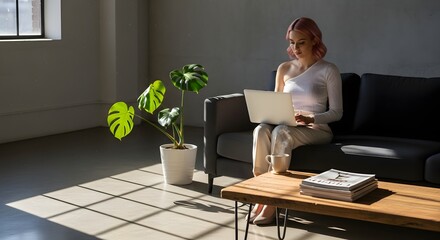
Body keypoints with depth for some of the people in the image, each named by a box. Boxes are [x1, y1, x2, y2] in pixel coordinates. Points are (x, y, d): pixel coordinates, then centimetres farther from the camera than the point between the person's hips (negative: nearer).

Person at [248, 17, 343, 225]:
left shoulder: (328, 70, -3)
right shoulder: (284, 69, 10)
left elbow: (336, 112, -5)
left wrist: (310, 118, -22)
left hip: (316, 129, -4)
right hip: (286, 126, 4)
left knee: (281, 132, -36)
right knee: (261, 130, -31)